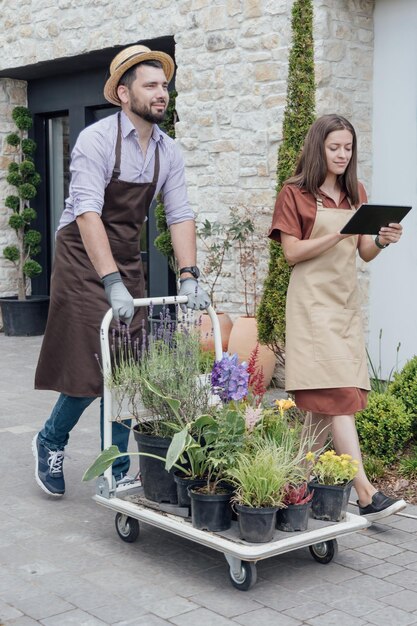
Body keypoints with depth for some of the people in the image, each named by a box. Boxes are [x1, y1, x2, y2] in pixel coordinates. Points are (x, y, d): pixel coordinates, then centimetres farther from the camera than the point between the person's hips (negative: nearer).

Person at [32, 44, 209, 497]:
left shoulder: (168, 152, 3)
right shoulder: (96, 140, -17)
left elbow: (179, 215, 0)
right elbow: (88, 213, -26)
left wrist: (188, 275, -13)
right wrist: (112, 283, -35)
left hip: (128, 261, 6)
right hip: (83, 259, -6)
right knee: (90, 366, -8)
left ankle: (117, 474, 15)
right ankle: (50, 441, 19)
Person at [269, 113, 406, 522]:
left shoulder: (356, 194, 13)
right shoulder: (294, 193, -3)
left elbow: (364, 254, 11)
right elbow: (292, 253, -9)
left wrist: (382, 240, -10)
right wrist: (337, 235, -20)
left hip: (347, 300, 6)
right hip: (313, 300, -6)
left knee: (325, 396, 6)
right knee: (338, 393, -14)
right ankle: (365, 494, -19)